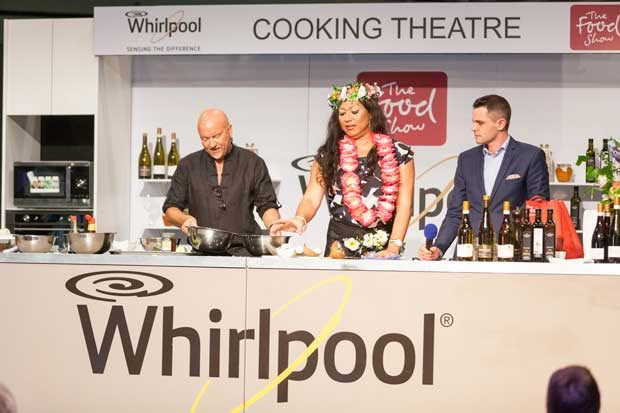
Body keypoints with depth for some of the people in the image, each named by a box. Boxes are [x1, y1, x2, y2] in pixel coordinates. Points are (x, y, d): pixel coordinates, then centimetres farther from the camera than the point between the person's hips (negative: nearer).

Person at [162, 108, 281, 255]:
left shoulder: (253, 163, 10)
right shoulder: (187, 166, 14)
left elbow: (267, 206, 13)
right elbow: (170, 208, 17)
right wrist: (184, 219, -6)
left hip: (243, 250, -2)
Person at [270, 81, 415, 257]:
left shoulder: (399, 154, 4)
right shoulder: (327, 155, 10)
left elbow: (404, 205, -2)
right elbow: (312, 198, 1)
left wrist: (393, 248, -13)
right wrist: (301, 219, -21)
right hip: (339, 246, 1)